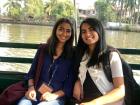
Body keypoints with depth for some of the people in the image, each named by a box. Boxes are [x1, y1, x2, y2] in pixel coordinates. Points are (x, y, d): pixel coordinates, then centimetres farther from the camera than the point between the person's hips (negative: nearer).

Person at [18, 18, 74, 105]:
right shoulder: (43, 49, 11)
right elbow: (32, 72, 14)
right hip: (35, 94, 2)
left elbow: (70, 83, -1)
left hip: (57, 97, -2)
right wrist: (31, 87, -3)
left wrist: (55, 95, -13)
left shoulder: (72, 54, 3)